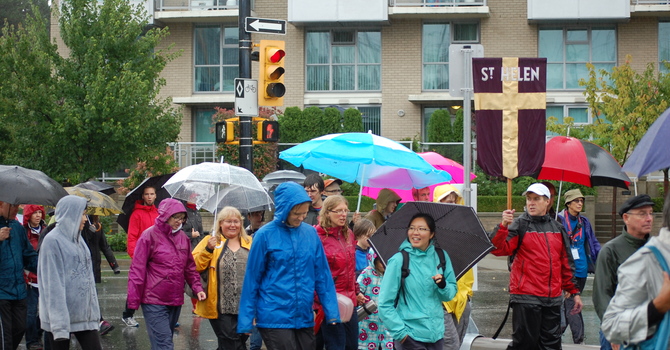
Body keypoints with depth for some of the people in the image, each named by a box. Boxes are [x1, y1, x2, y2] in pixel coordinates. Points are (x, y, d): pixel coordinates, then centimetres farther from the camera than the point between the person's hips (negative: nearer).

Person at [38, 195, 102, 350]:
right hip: (61, 314, -7)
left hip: (84, 314, 7)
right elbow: (53, 284, -15)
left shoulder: (78, 240, 15)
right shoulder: (52, 241, -10)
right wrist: (58, 322, -20)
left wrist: (94, 311, 13)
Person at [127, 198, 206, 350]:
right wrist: (132, 302, -11)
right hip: (154, 302, -6)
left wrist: (197, 287, 2)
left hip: (176, 301, 7)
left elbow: (190, 267, 18)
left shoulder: (183, 237, 10)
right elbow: (137, 270, -9)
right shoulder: (149, 236, -9)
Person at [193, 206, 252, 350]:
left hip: (244, 307, 4)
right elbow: (195, 267, -5)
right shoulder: (210, 241, 4)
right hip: (220, 307, -3)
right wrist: (208, 250, -18)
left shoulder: (249, 243, 13)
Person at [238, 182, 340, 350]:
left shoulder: (311, 233, 5)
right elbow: (252, 278, -2)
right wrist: (246, 320, -2)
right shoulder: (265, 235, -6)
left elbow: (322, 274, 8)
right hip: (275, 318, -4)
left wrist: (331, 311, 4)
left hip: (305, 317, 4)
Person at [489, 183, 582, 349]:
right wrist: (504, 226, -32)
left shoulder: (557, 228, 13)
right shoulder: (519, 225, -2)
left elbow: (566, 262, 18)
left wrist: (574, 291, 17)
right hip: (526, 298, -5)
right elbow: (499, 249, -17)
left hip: (553, 299, 5)